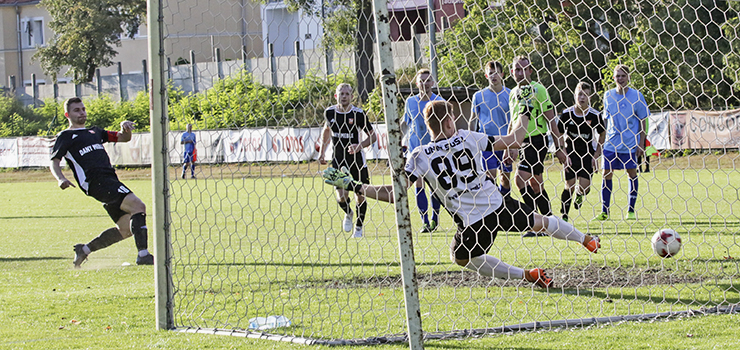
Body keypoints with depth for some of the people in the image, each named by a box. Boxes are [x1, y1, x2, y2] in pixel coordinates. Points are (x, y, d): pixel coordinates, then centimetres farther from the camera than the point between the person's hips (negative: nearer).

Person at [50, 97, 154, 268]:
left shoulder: (94, 132, 29)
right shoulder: (66, 137, 10)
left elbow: (123, 138, 31)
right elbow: (54, 162, 1)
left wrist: (125, 129, 7)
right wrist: (61, 179, -20)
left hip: (110, 180, 8)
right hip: (96, 182, -8)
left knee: (126, 229, 3)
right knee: (138, 206, -23)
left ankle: (84, 249, 16)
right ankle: (143, 255, -27)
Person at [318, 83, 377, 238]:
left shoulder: (358, 114, -11)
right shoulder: (330, 112, -2)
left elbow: (373, 136, -4)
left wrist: (360, 146, -21)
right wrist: (322, 151, 16)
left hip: (356, 160, -1)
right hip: (338, 160, 1)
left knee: (361, 196, 2)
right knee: (342, 196, -11)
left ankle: (359, 226, 25)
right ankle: (348, 214, 24)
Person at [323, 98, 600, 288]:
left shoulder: (420, 157, -7)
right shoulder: (469, 138, -1)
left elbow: (393, 194, -11)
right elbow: (514, 141, 9)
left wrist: (354, 187, -2)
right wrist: (524, 112, 25)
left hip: (471, 222, -3)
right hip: (499, 205, 3)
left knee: (463, 257, 26)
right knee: (539, 220, 28)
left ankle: (527, 275, 20)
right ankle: (588, 241, 46)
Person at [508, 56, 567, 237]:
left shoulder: (538, 89, -9)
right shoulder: (513, 93, 14)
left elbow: (551, 120, -9)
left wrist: (559, 148, -11)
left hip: (537, 140, -8)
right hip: (523, 142, 8)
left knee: (521, 179, -20)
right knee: (535, 184, 12)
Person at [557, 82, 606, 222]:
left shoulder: (595, 115, -7)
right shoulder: (567, 114, -8)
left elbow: (602, 133, 8)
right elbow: (559, 135, 1)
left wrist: (596, 155, 1)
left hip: (588, 154, 1)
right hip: (571, 152, 0)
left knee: (585, 187, -11)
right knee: (570, 185, -6)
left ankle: (579, 194, 27)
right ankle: (564, 216, 10)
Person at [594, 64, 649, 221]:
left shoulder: (636, 96, -3)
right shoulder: (608, 95, 6)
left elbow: (642, 121, 0)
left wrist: (641, 143, -4)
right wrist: (604, 137, 13)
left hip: (630, 144, -2)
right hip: (611, 143, 2)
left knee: (632, 173, 3)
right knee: (607, 174, -1)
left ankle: (631, 210, 13)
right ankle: (604, 211, 4)